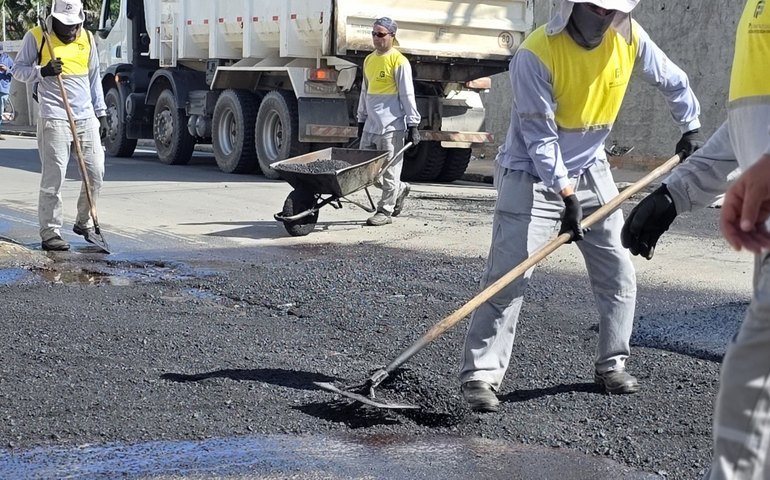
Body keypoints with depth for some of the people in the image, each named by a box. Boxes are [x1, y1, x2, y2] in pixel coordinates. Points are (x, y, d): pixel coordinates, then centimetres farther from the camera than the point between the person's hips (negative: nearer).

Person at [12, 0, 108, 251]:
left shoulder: (87, 38, 12)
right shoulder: (36, 36, -1)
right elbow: (18, 70, 2)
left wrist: (101, 113, 15)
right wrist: (43, 72, -17)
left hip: (87, 117, 5)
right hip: (54, 119, -5)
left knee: (96, 172, 4)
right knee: (53, 177, -6)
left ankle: (84, 222, 23)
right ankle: (50, 232, 1)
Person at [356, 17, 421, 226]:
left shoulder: (398, 61, -6)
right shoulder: (369, 60, 15)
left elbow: (407, 95, -9)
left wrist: (413, 125, -12)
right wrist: (361, 120, 22)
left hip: (391, 126, -7)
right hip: (371, 126, 8)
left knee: (389, 171, -2)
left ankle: (385, 211, 7)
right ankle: (400, 189, 28)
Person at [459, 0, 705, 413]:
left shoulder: (629, 38, -8)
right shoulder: (535, 54, -24)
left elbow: (673, 82, 11)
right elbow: (539, 136, -23)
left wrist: (690, 127, 12)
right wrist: (565, 193, -26)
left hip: (590, 172, 6)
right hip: (532, 176, -5)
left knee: (619, 274, 7)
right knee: (507, 280, -12)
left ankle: (611, 364, 22)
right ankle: (480, 375, -7)